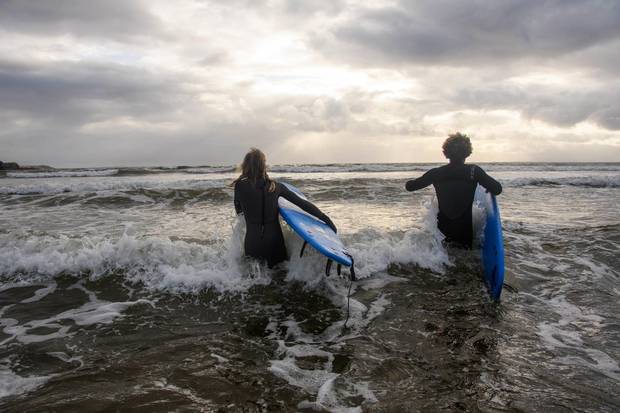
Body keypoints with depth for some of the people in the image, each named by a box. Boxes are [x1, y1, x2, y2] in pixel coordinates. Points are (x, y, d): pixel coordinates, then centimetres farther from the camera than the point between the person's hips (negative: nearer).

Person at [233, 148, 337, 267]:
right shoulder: (276, 186, -2)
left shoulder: (240, 187, -7)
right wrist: (325, 218, 6)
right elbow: (302, 203, 1)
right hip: (274, 242, 2)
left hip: (253, 243, -2)